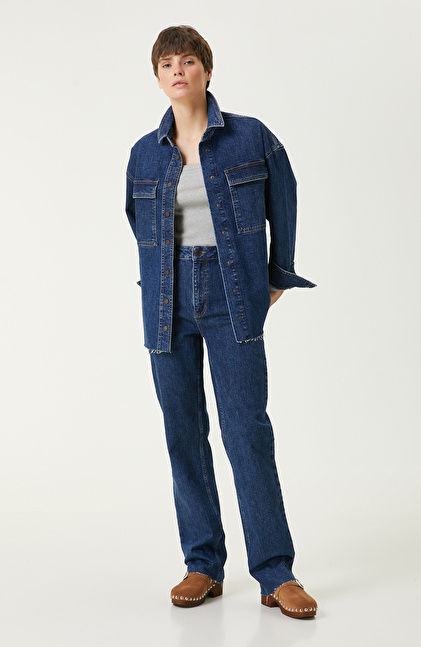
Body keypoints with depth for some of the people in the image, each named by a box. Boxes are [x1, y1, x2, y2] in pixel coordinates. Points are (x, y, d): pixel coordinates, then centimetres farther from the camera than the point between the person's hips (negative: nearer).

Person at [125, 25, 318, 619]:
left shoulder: (251, 138, 0)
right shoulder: (146, 154, 9)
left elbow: (284, 208, 10)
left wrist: (277, 278, 13)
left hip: (233, 301, -3)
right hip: (168, 302, 4)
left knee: (247, 428, -7)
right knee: (183, 432, 5)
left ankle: (275, 573, 0)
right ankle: (203, 565, 16)